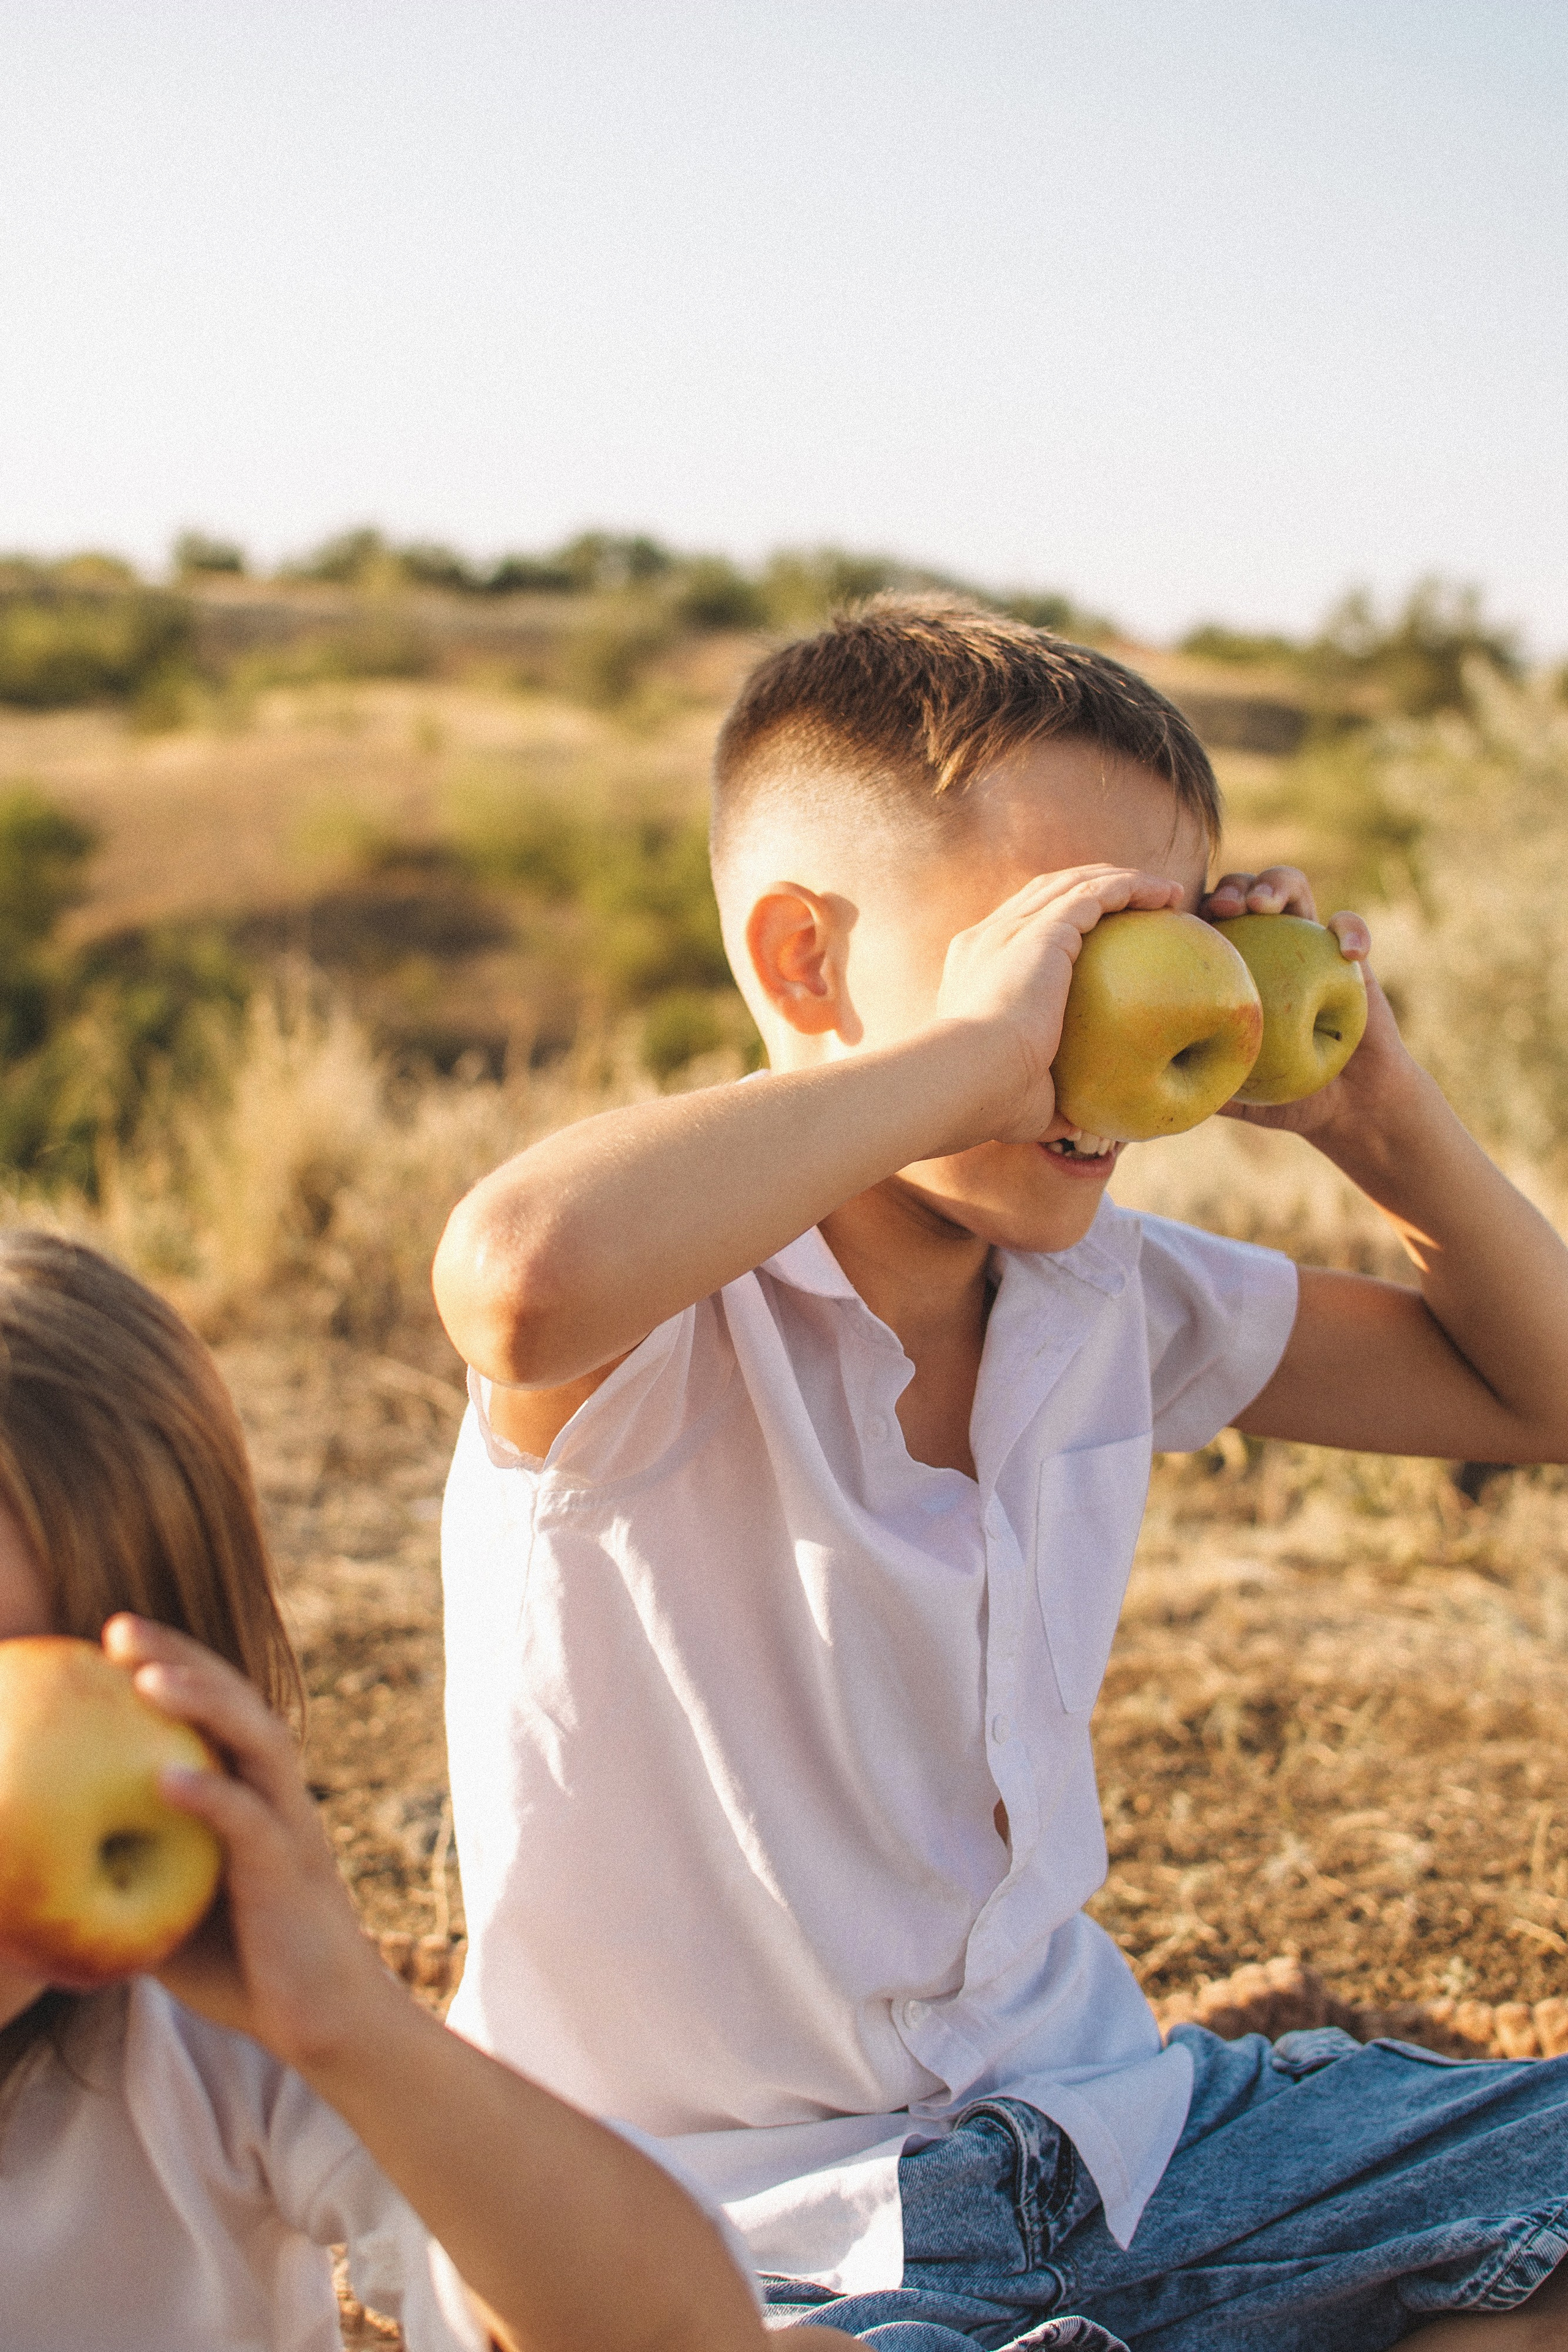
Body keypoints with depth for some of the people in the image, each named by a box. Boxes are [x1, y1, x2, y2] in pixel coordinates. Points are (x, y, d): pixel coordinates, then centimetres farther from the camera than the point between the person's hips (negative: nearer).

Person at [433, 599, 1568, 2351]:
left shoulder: (1109, 1299, 3)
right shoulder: (671, 1328, -20)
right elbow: (522, 1274, -47)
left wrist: (1371, 1108, -3)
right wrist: (968, 1048, -36)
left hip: (1105, 2119, 7)